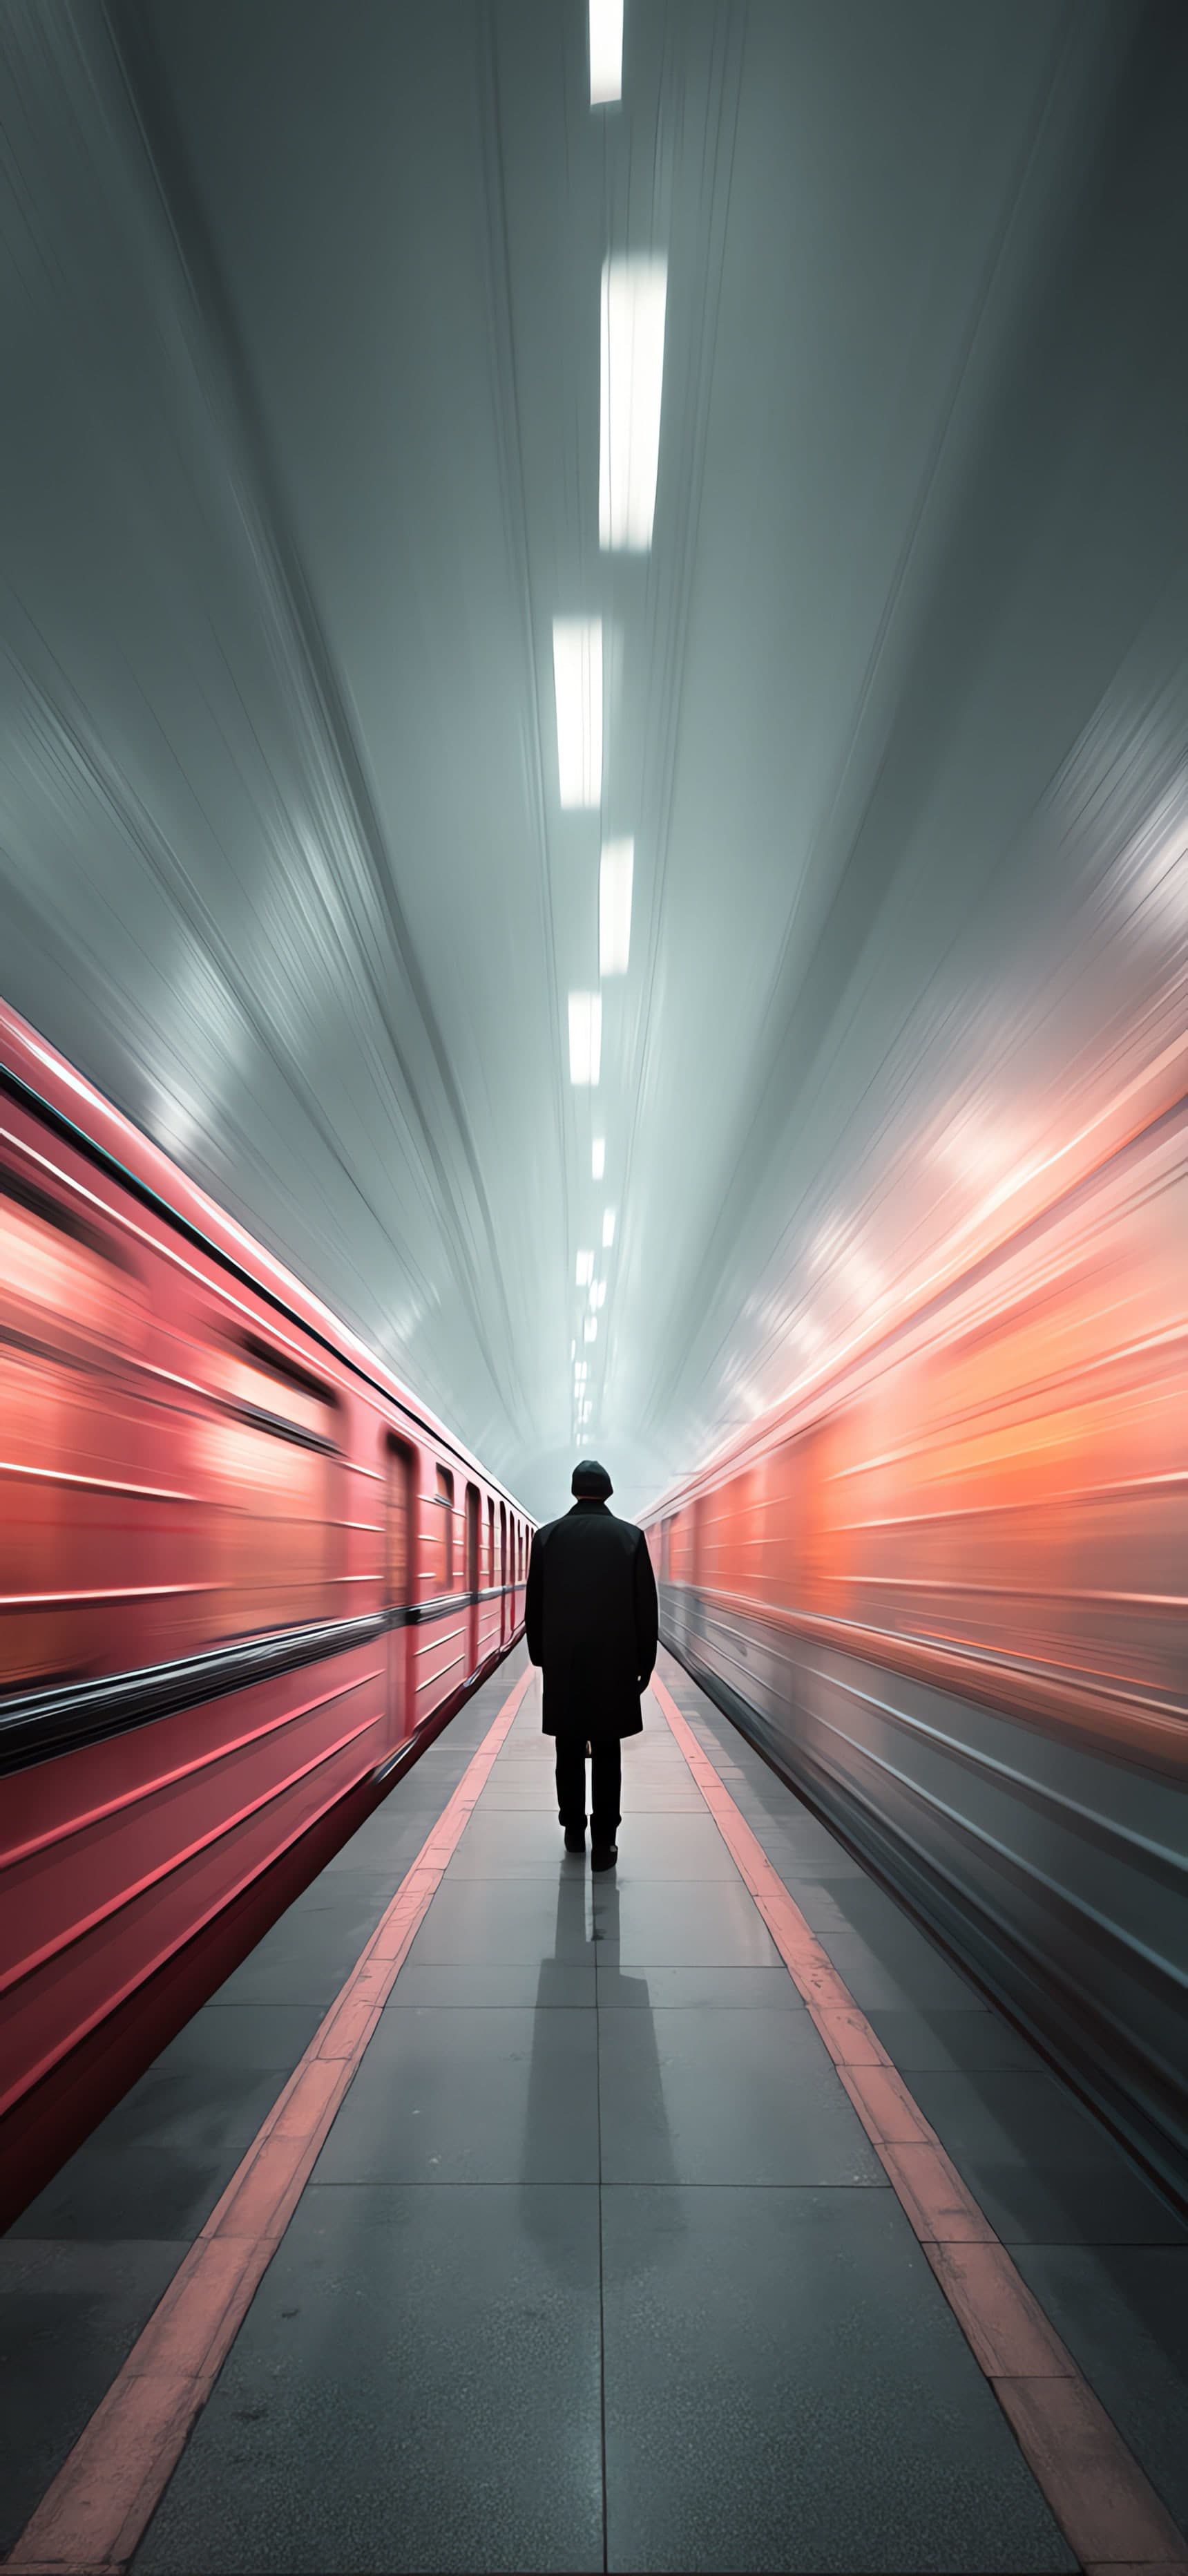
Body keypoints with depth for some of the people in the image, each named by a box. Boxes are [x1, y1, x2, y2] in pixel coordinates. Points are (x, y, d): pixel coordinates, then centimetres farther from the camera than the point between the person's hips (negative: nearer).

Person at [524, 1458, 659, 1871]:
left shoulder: (547, 1536, -1)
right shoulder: (631, 1536, -3)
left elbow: (534, 1606, 4)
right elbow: (646, 1608, -2)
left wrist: (540, 1656, 14)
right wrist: (645, 1663, 6)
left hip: (562, 1662, 1)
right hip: (614, 1663, -1)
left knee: (569, 1751, 12)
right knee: (607, 1755, 4)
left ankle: (574, 1832, 21)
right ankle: (604, 1843, 4)